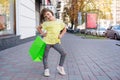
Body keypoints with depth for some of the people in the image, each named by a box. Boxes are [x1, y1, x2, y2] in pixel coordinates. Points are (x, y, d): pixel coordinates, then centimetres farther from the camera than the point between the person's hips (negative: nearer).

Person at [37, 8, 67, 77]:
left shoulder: (59, 21, 4)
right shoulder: (45, 23, 1)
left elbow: (64, 29, 16)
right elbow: (38, 28, 15)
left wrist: (61, 35, 0)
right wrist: (42, 33, 0)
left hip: (56, 41, 1)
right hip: (47, 41, -1)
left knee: (64, 53, -8)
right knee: (45, 56, 3)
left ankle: (60, 67, 13)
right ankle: (46, 69, 21)